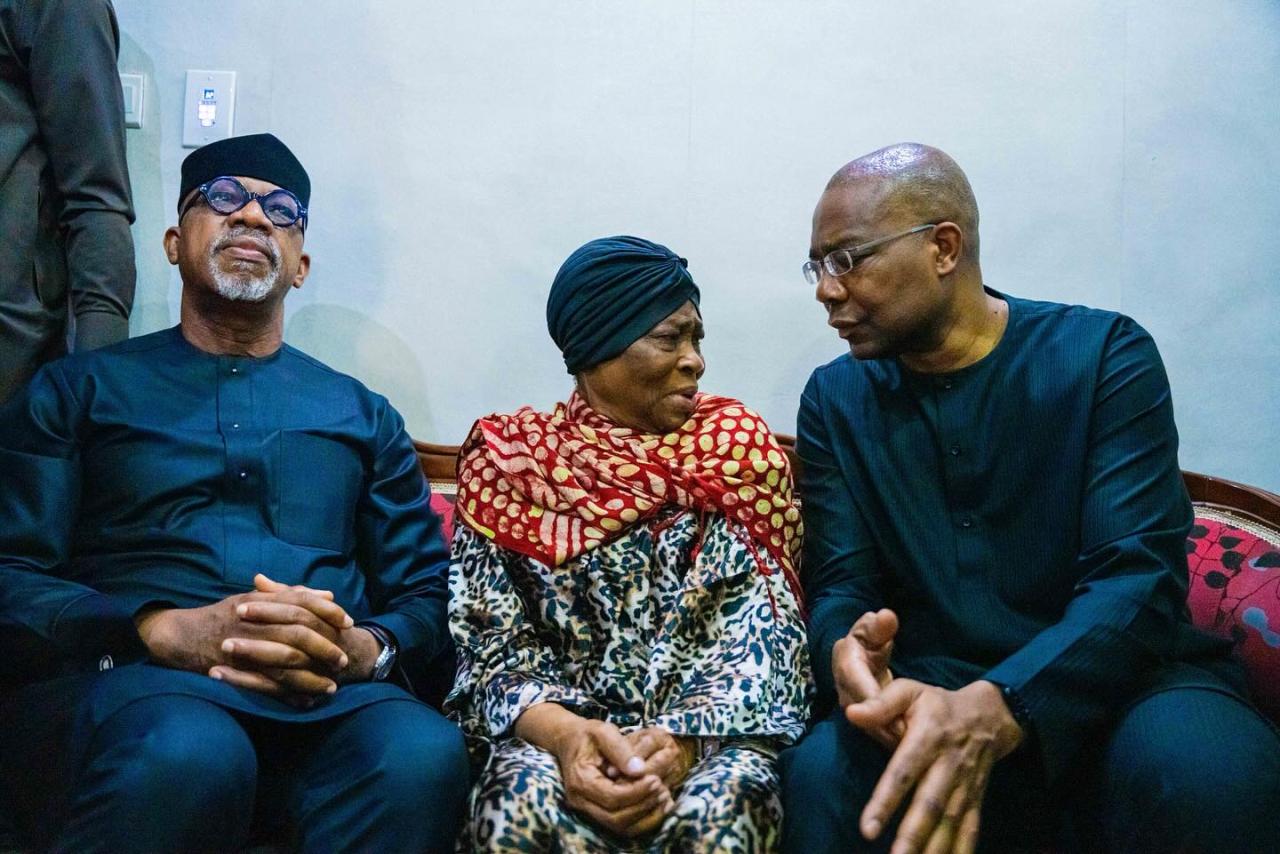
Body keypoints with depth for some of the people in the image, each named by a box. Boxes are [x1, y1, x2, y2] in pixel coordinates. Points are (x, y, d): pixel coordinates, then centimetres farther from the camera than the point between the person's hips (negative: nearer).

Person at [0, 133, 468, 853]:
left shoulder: (363, 415, 22)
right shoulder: (78, 390, 16)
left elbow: (428, 595, 15)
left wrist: (364, 649, -9)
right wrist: (165, 632, -16)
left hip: (326, 697, 2)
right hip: (118, 676, -1)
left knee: (423, 755, -33)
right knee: (187, 755, -38)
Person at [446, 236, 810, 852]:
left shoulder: (737, 449, 4)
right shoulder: (509, 461, 3)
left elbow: (764, 631, -3)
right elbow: (490, 638, -2)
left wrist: (685, 738, -21)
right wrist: (563, 733, -21)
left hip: (710, 729, 1)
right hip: (555, 728, 0)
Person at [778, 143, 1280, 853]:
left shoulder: (1104, 355, -3)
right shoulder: (836, 399, 7)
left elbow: (1137, 579, -14)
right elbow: (840, 586, 2)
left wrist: (996, 709, -32)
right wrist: (846, 653, -25)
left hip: (1114, 682, -1)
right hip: (927, 695, 2)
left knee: (1206, 771, -34)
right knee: (820, 777, -30)